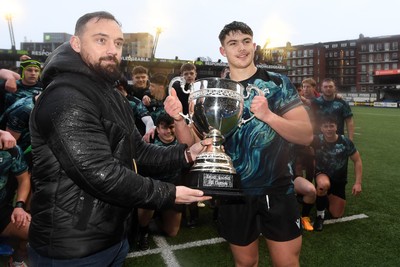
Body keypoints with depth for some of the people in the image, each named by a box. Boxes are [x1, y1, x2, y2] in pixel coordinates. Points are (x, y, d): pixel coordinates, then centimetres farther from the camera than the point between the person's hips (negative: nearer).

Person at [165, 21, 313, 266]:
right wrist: (178, 118, -22)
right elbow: (192, 141, -2)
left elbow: (307, 135, -11)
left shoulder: (278, 83, -4)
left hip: (277, 190, -1)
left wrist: (269, 116, -28)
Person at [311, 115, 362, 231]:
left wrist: (358, 183, -12)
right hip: (322, 175, -2)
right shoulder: (317, 140, -20)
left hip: (339, 180, 2)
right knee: (324, 184, -41)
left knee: (337, 215, 5)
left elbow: (357, 161, -7)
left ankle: (328, 198, 40)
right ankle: (320, 213, -12)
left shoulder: (345, 142, -16)